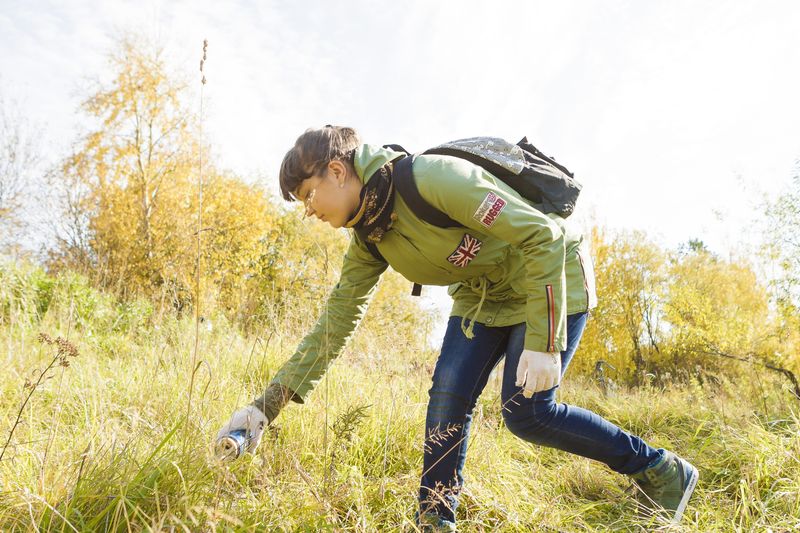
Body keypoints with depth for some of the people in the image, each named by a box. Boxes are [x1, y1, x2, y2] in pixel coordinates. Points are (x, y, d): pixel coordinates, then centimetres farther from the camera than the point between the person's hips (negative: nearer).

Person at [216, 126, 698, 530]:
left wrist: (543, 343, -30)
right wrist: (266, 406, -5)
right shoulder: (368, 240, -4)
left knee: (526, 413, -10)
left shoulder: (434, 178, -30)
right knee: (449, 395, -8)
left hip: (553, 277, -7)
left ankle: (661, 471, 9)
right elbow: (334, 326, -1)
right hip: (484, 293, 7)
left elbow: (543, 236, -28)